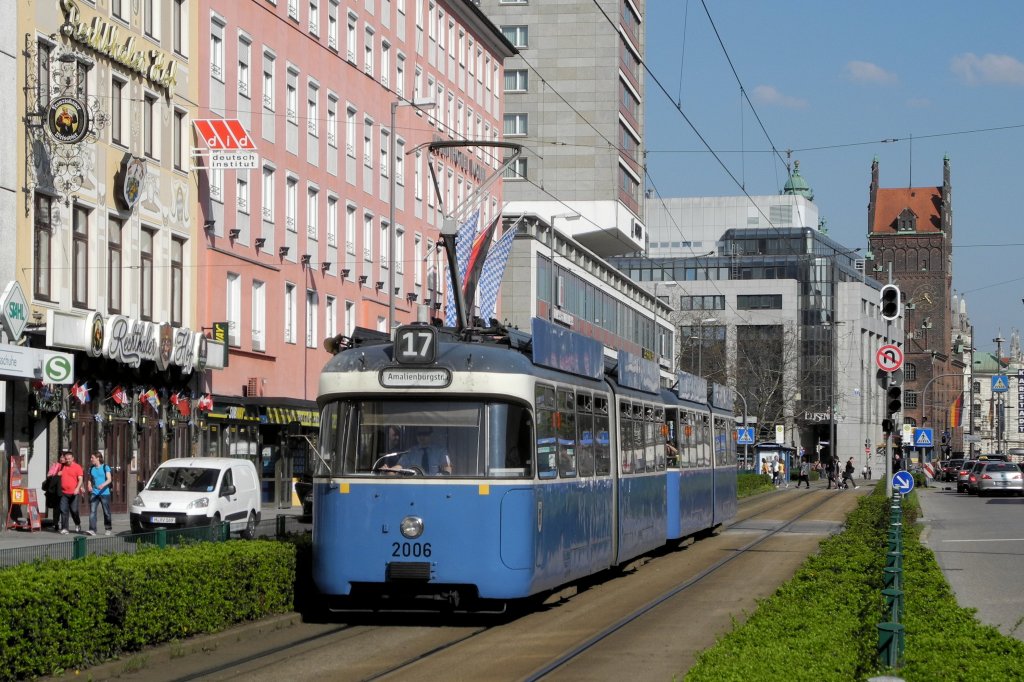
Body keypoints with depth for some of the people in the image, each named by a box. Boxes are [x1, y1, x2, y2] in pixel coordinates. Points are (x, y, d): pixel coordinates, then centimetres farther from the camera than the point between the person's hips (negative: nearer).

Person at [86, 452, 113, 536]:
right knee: (92, 511, -10)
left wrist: (103, 485, -27)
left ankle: (109, 529, 22)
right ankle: (92, 530, -15)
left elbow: (109, 479, -9)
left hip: (104, 493, -3)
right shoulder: (91, 469, 12)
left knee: (106, 512, 5)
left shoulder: (105, 467, -1)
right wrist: (89, 486, -3)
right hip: (94, 493, 3)